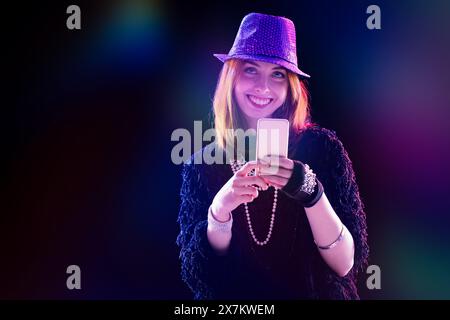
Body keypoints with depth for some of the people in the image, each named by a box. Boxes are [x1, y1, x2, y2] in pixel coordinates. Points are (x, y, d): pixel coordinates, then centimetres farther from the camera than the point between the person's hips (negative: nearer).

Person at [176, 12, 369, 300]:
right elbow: (198, 274, -6)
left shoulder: (323, 147, -6)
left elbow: (347, 263, -8)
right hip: (233, 298, 1)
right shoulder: (202, 165, -3)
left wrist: (312, 194, -23)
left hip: (317, 293, 0)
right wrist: (219, 210, -21)